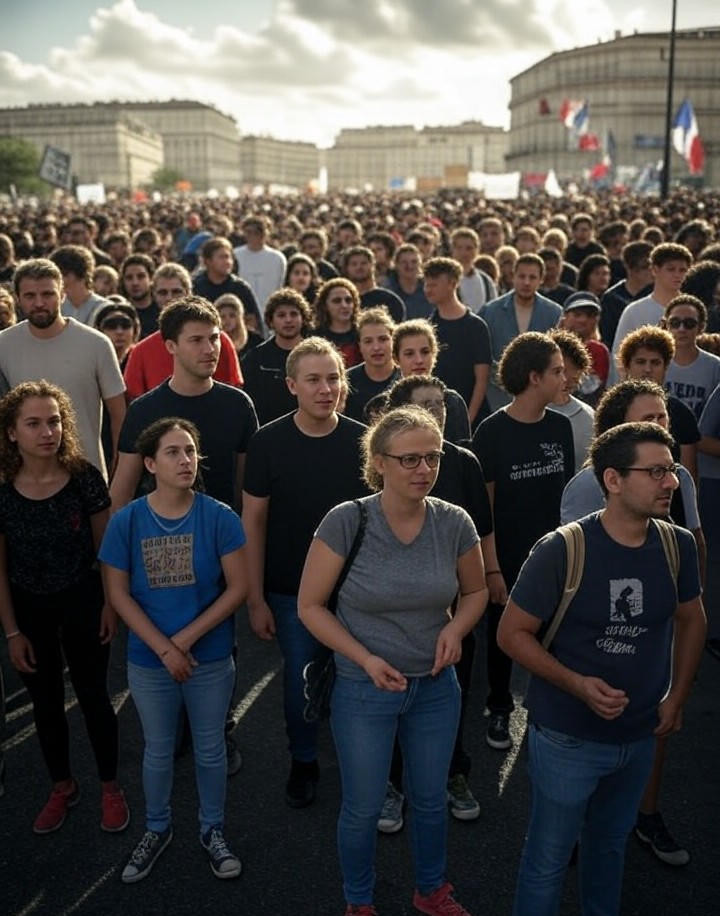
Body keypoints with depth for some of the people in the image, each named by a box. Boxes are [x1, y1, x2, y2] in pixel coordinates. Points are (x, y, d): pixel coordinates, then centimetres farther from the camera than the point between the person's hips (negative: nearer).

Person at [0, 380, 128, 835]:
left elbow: (104, 548, -5)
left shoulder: (84, 477, -17)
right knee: (46, 703, 18)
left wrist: (110, 604, -3)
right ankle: (63, 787, 41)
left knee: (93, 696, 12)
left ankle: (111, 787, 34)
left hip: (81, 602, -1)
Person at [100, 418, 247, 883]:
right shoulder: (126, 521, -11)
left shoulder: (219, 517, -14)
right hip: (149, 663, 1)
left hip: (211, 660, -1)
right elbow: (119, 593, -7)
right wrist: (164, 649, -13)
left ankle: (213, 830, 39)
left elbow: (238, 587, -12)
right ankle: (157, 829, 43)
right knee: (158, 750, 20)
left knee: (211, 749, 16)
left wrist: (187, 638, -16)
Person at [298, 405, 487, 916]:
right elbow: (310, 606, -13)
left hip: (436, 687, 3)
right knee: (364, 807, 15)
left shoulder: (455, 523, -11)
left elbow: (477, 591, 6)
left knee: (431, 799, 22)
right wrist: (366, 659, -22)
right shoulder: (347, 521, -20)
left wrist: (456, 628, -14)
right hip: (364, 689, -3)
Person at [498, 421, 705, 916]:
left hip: (640, 736, 5)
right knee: (550, 856, 12)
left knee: (611, 843, 27)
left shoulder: (679, 546, -9)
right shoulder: (562, 550, -23)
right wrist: (577, 684, -26)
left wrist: (677, 697, 3)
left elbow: (691, 620, 9)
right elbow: (512, 633, -15)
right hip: (567, 737, -5)